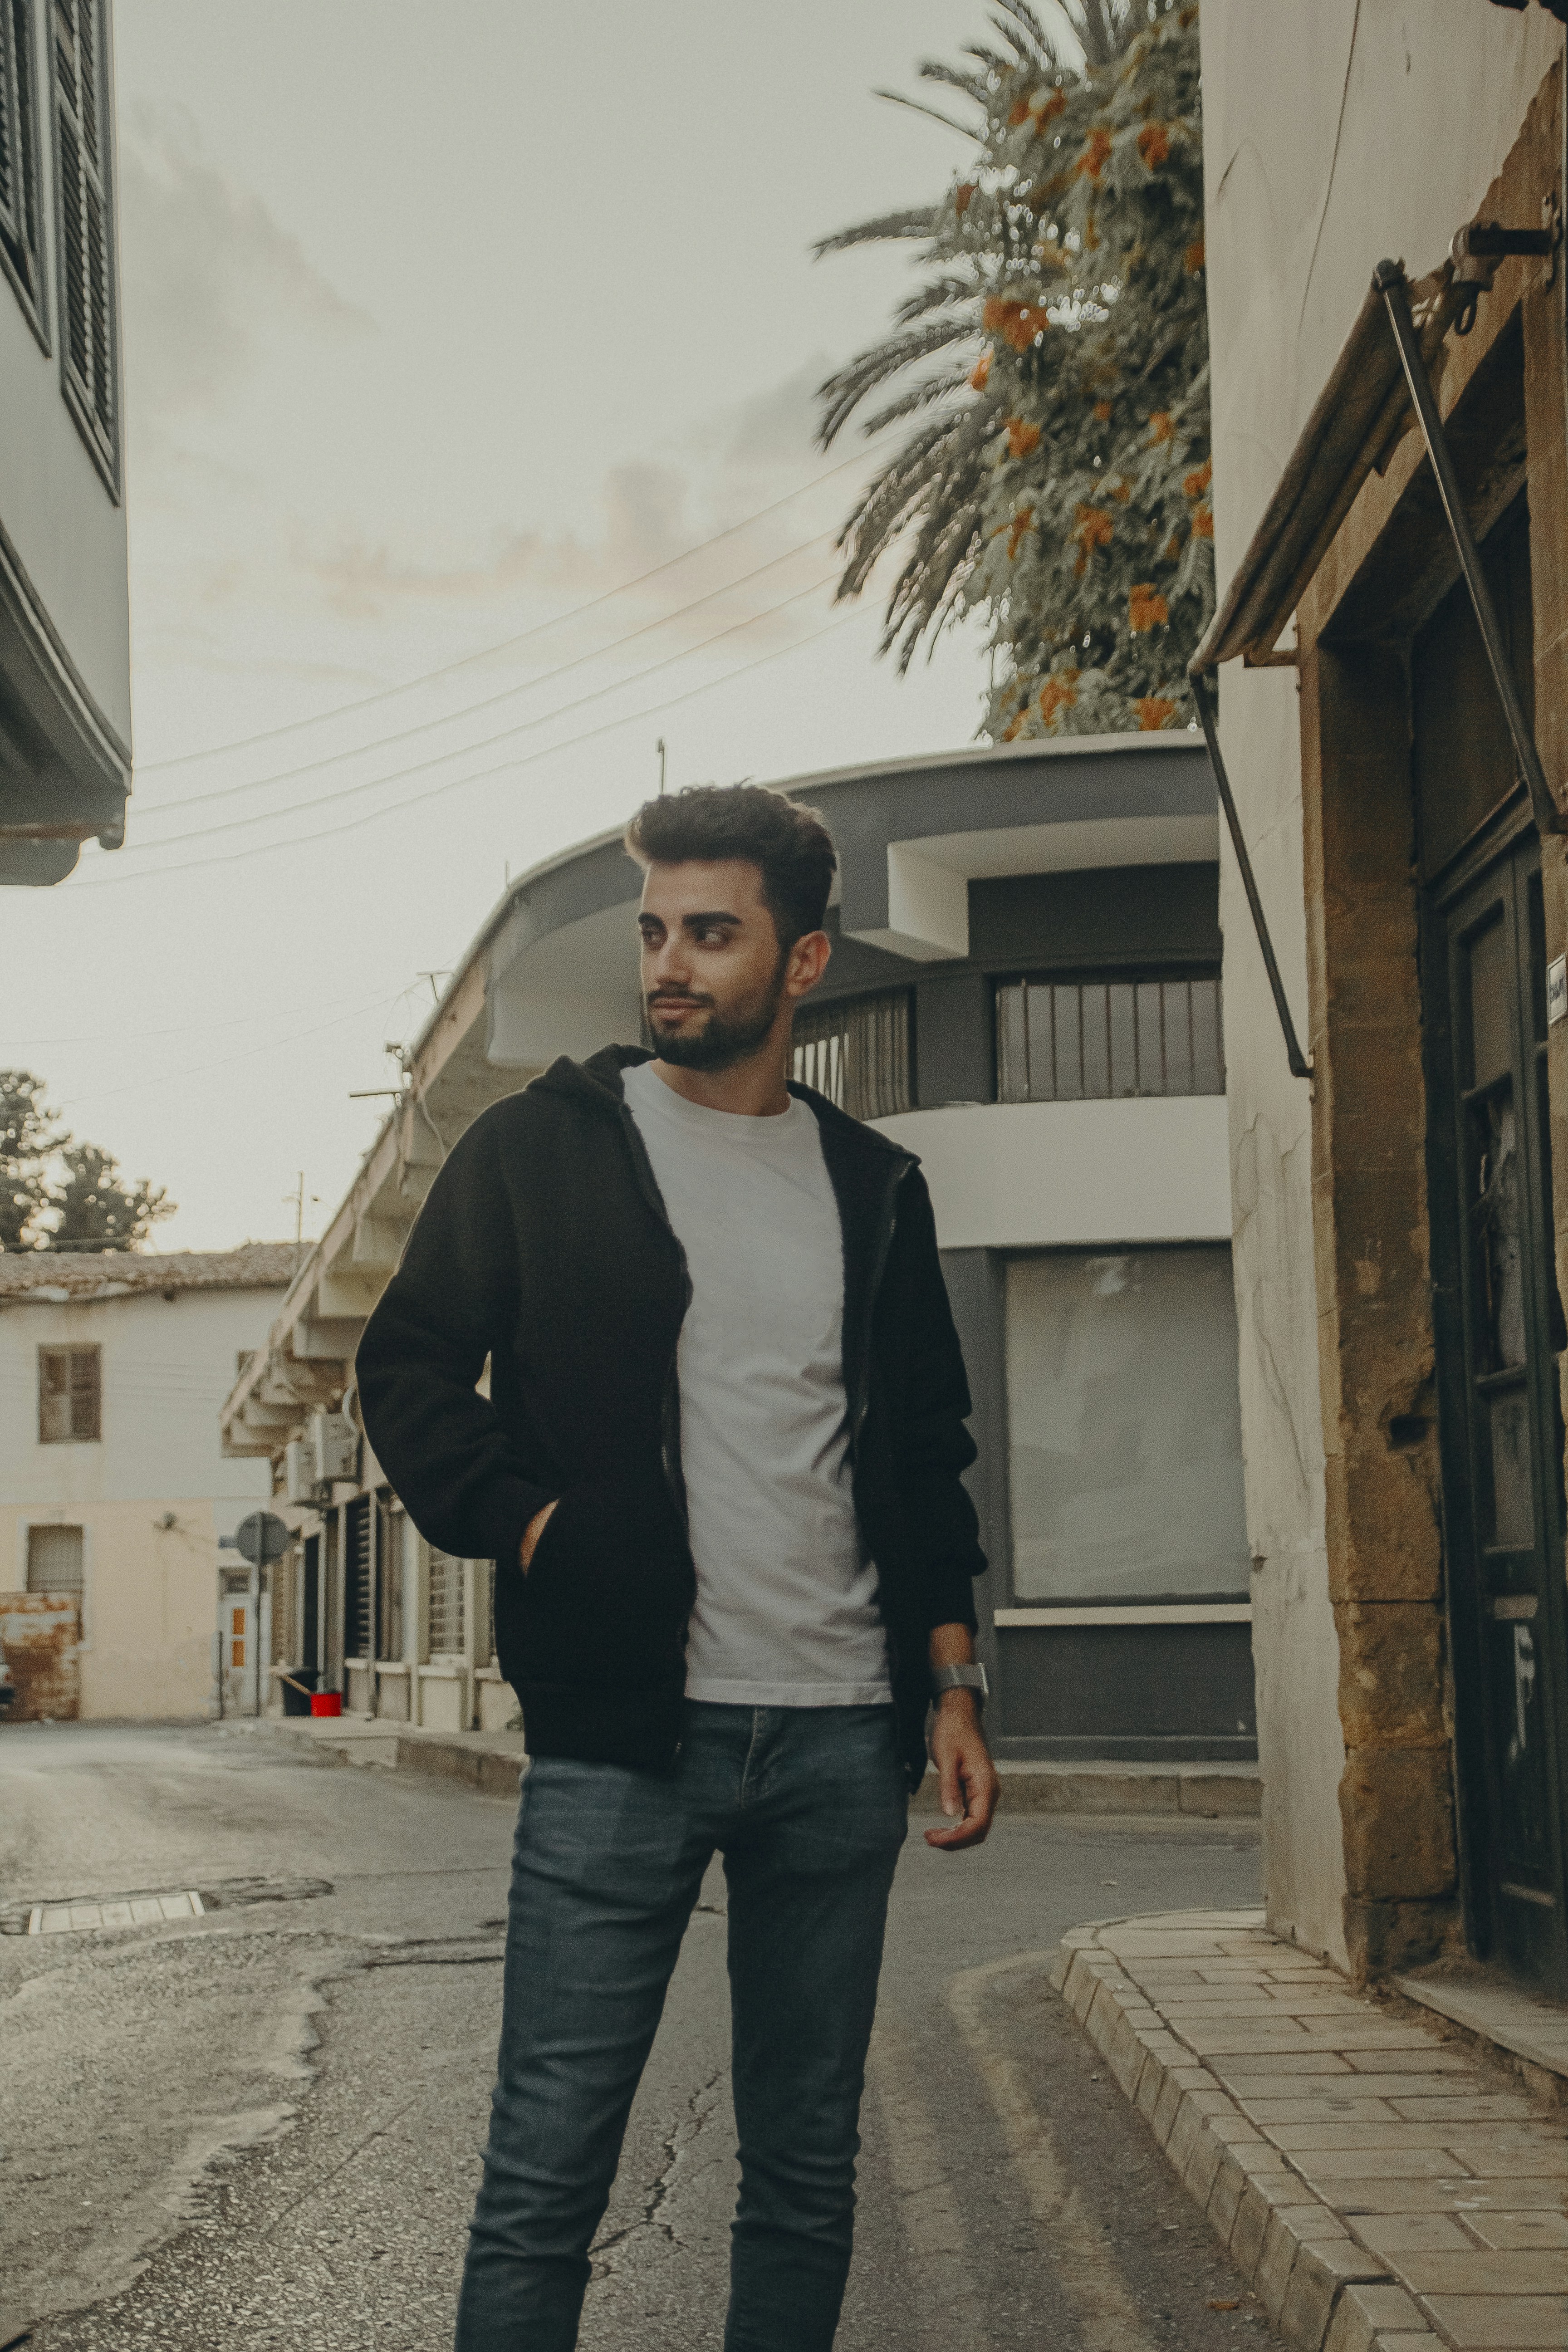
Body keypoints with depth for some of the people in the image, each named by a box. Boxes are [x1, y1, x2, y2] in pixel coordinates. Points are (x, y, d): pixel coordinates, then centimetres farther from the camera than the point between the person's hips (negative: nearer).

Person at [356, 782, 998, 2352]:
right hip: (622, 1728, -3)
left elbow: (929, 1455, 17)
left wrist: (952, 1689, 10)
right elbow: (409, 1369, 6)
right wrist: (532, 1528, -8)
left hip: (839, 1743, 3)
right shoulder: (541, 1148, 5)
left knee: (808, 2169, 9)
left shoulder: (875, 1188, 13)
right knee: (547, 2173, -4)